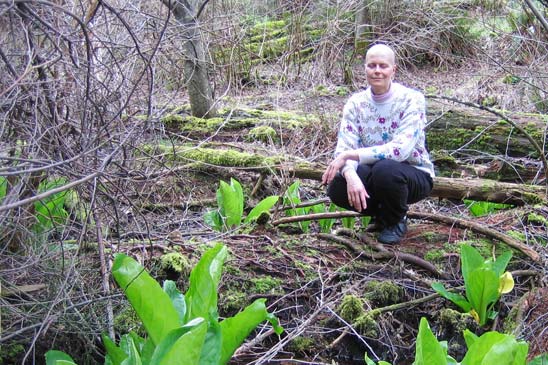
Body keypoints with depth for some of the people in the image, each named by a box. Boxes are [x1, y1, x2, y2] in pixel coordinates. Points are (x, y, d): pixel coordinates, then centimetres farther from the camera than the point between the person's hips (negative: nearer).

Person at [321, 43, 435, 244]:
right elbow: (344, 147, -13)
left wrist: (349, 155, -33)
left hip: (414, 175, -4)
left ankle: (396, 221, -4)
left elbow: (400, 149, -29)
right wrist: (350, 175, -36)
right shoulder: (356, 103, -5)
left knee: (385, 169, -37)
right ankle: (383, 213, 7)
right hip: (374, 174, 4)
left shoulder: (412, 100, -17)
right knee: (337, 187, -25)